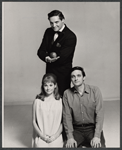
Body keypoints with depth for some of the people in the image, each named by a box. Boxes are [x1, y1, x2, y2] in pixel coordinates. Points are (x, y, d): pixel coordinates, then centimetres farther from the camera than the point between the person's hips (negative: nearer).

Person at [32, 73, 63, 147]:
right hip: (41, 137, 0)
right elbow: (34, 121, 6)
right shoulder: (38, 101, 3)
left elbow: (62, 122, 4)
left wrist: (55, 136, -7)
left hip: (56, 137, 0)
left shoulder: (60, 101, 2)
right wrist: (42, 135, -5)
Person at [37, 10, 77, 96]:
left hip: (63, 75, -6)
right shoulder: (48, 32, 7)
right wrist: (47, 58, -20)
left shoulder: (71, 37, -14)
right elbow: (40, 51, 1)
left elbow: (62, 58, -18)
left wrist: (48, 59, -11)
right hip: (49, 72, 6)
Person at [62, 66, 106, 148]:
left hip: (93, 128, -1)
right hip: (76, 129, 2)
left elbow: (99, 113, -9)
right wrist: (70, 137, -12)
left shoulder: (95, 90, -5)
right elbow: (67, 116, -3)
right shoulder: (67, 93, -1)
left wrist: (97, 136, -17)